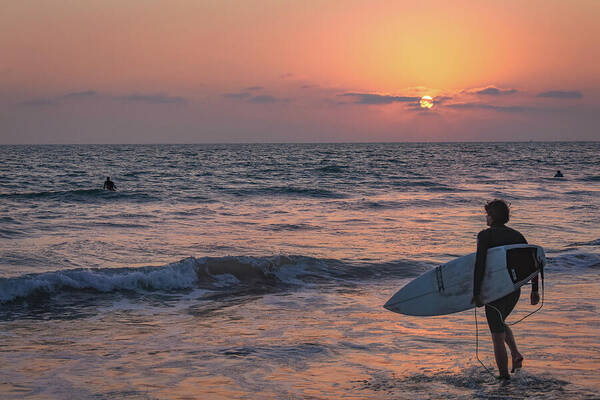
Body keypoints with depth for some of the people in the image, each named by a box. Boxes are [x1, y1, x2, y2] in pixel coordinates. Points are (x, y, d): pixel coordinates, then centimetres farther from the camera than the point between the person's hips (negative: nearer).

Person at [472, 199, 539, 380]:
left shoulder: (485, 235, -9)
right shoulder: (517, 236, 9)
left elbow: (480, 264, -19)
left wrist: (476, 293, -19)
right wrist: (535, 289, 11)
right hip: (515, 289, 6)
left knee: (497, 335, 5)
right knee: (500, 324, 30)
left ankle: (504, 376, 8)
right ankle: (516, 354, 11)